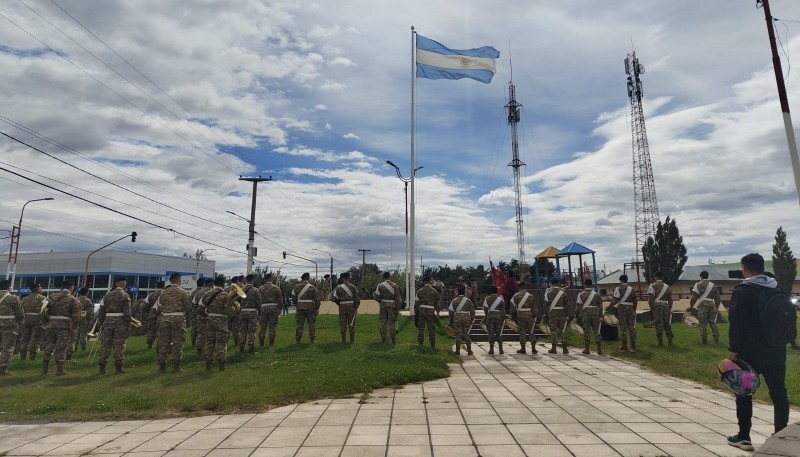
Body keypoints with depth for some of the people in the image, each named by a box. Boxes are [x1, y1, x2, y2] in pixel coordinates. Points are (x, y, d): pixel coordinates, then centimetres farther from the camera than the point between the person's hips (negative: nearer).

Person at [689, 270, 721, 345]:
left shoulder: (698, 285, -1)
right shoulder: (713, 285, 14)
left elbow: (694, 297, -6)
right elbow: (717, 298, 14)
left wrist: (691, 306, 4)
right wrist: (717, 307, 22)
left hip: (703, 305, -4)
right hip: (712, 305, 4)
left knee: (703, 323, 0)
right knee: (713, 322, 12)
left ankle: (704, 340, 3)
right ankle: (717, 340, 13)